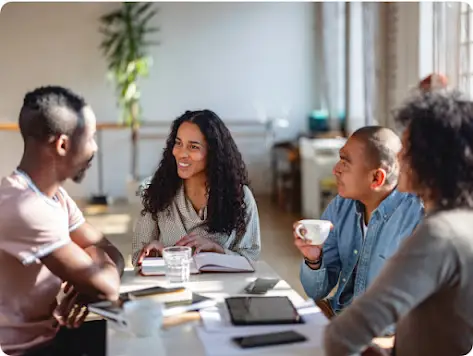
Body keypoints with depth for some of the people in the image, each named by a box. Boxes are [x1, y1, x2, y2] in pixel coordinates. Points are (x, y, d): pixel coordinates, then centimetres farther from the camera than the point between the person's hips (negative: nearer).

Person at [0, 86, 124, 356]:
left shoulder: (55, 194, 4)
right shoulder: (25, 208, -28)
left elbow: (112, 256, 5)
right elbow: (108, 287, -26)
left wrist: (87, 287, -15)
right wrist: (94, 260, -4)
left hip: (48, 332, 8)